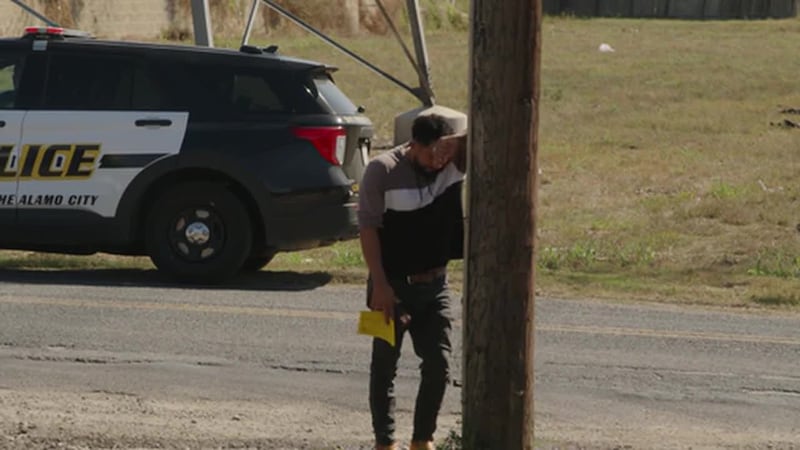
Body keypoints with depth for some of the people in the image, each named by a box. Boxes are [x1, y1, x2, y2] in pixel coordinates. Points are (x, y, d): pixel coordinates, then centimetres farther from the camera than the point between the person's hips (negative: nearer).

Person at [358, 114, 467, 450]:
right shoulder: (383, 170, -13)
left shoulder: (454, 165, -3)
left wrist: (457, 141, -39)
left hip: (435, 285, 4)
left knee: (439, 365, 1)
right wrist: (380, 285, -18)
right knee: (385, 366, 6)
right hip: (393, 285, -4)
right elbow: (368, 227, -13)